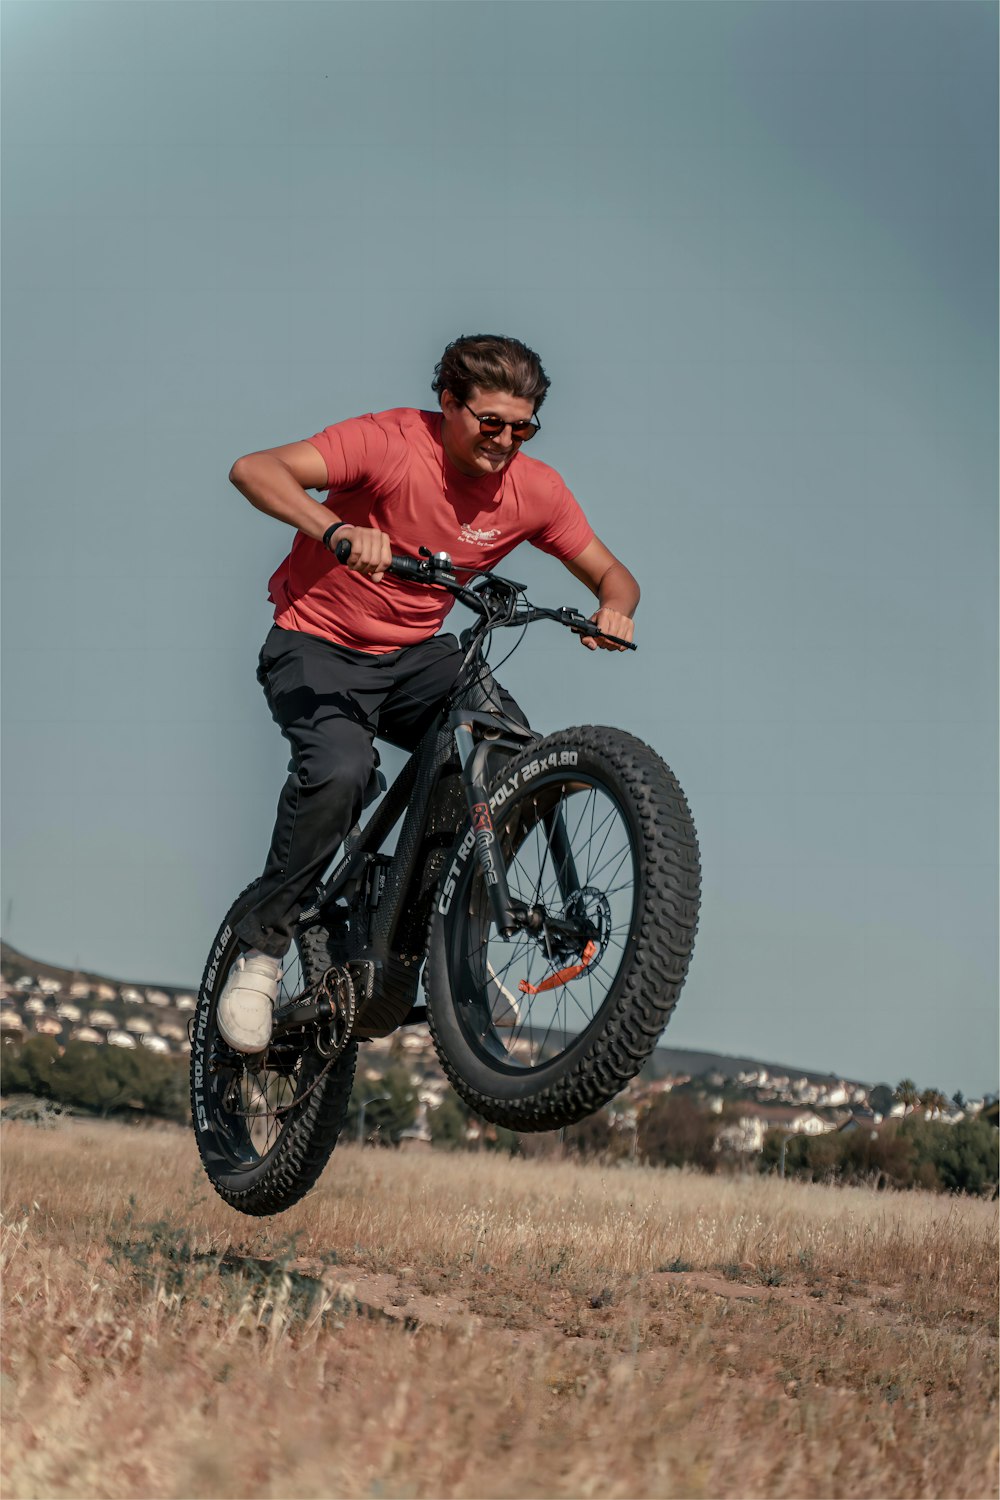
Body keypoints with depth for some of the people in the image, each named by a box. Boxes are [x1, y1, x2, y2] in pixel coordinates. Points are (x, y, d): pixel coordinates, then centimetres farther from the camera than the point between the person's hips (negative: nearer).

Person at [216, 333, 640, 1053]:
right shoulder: (391, 442, -21)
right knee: (340, 771, -34)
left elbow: (611, 573, 4)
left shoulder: (534, 488, -7)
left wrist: (613, 609, -22)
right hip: (317, 645, -4)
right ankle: (261, 950, -14)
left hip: (416, 655, 4)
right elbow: (255, 469, -32)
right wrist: (337, 529, -50)